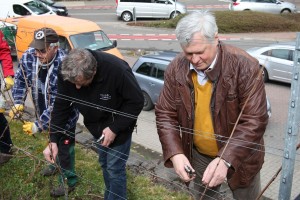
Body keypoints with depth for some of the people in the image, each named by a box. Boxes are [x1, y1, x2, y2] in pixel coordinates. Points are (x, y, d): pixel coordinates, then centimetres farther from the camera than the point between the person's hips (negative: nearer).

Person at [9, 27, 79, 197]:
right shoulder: (29, 57, -19)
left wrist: (39, 125, -33)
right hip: (46, 112, 6)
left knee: (65, 145, 8)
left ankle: (69, 180, 30)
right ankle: (56, 163, 56)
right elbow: (21, 79, -1)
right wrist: (19, 103, -13)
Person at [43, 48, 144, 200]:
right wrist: (53, 140, -16)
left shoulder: (117, 69, -37)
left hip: (118, 127, -5)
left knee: (115, 169, 1)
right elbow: (60, 107, -12)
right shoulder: (66, 75, -23)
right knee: (104, 164, 21)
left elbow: (136, 102, -25)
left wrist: (115, 128, -26)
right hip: (97, 126, 5)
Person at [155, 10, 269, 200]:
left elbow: (254, 121, -26)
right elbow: (165, 114, -9)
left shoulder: (245, 66, -24)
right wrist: (175, 153, -23)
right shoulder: (176, 68, -13)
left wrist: (226, 159, -36)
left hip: (240, 157, -2)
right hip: (198, 156, 3)